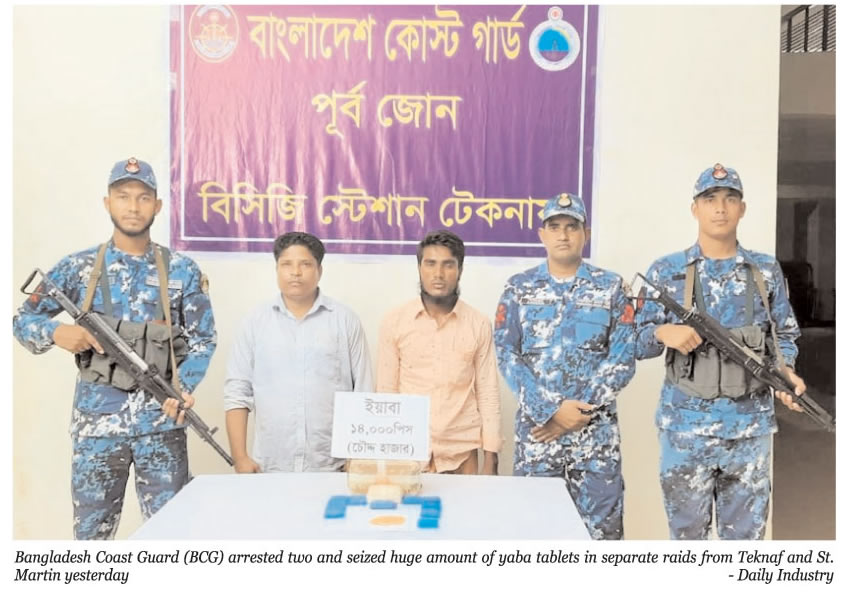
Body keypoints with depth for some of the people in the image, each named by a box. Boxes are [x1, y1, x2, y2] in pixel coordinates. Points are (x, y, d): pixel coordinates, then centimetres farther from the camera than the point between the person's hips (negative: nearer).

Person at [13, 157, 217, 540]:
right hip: (97, 417, 1)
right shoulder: (78, 268, 3)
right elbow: (22, 321, 8)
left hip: (161, 419, 0)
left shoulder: (181, 271, 1)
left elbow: (203, 340, 2)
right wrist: (56, 332, -14)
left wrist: (184, 388, -14)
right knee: (91, 530, 12)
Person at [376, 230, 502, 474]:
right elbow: (386, 392, 1)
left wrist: (491, 458, -1)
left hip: (461, 452, 1)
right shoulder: (393, 322, -1)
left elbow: (488, 394, 2)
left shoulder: (479, 324, 0)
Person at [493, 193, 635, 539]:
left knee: (601, 528, 4)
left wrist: (577, 413, -12)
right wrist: (551, 411, -14)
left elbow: (623, 359, -3)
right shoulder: (519, 288, 5)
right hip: (535, 430, 1)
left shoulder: (611, 287, 4)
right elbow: (507, 356, -3)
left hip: (596, 433, 0)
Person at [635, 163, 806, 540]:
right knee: (688, 532, 12)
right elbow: (640, 343, 0)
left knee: (745, 534, 13)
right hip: (685, 427, -1)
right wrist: (663, 332, -21)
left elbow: (785, 335, 12)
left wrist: (785, 370, -8)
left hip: (750, 427, 2)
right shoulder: (666, 272, 0)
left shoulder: (767, 271, 6)